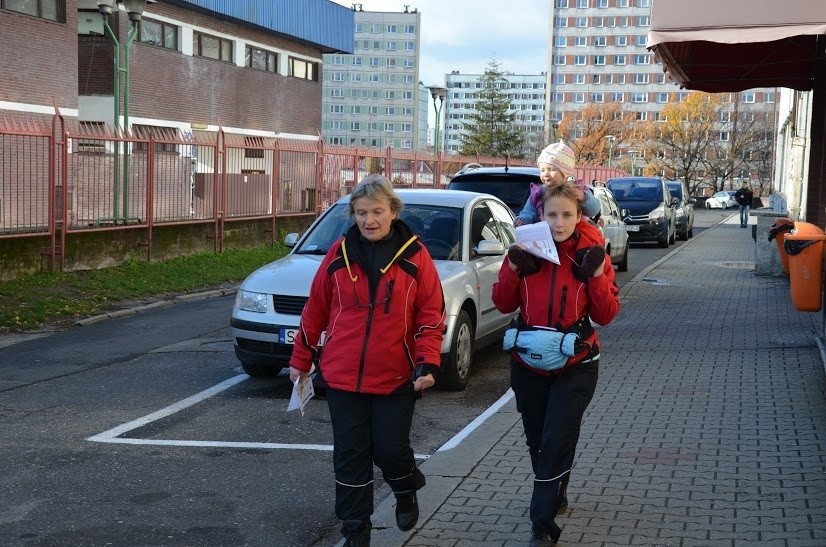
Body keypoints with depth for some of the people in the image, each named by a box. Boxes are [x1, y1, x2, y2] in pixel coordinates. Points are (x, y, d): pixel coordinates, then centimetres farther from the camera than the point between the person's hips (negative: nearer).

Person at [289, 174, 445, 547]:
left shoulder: (414, 256, -4)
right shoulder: (339, 254, 1)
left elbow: (431, 316, -3)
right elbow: (315, 310, 8)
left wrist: (428, 364, -14)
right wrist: (300, 360, 12)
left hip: (396, 377, -2)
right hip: (342, 375, 2)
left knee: (390, 449, 2)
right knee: (350, 454, 5)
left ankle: (406, 492, 37)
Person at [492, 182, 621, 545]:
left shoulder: (591, 253, -5)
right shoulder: (527, 249, -1)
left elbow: (606, 316, -5)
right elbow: (503, 305, 1)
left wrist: (598, 276, -20)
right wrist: (513, 270, -15)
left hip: (575, 367, -3)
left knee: (556, 443, -8)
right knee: (537, 441, 16)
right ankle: (554, 496, 41)